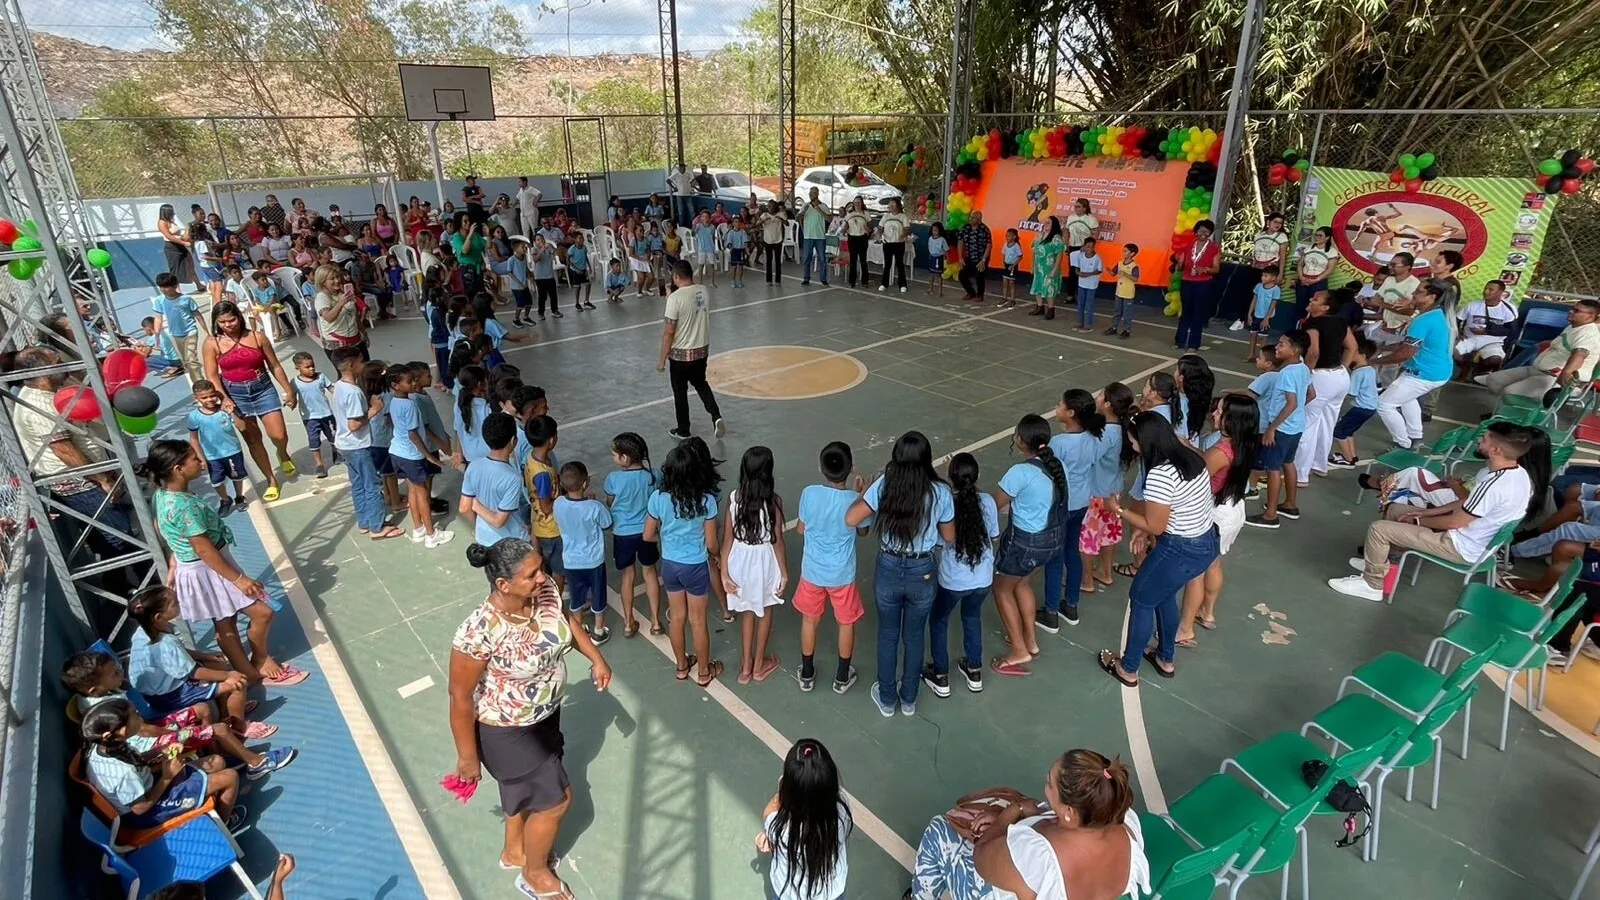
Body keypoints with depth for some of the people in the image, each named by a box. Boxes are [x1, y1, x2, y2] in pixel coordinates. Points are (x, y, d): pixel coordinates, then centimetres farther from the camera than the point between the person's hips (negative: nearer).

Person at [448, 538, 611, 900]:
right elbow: (460, 697, -24)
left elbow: (565, 619, 5)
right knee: (555, 798, 10)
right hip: (506, 732, -6)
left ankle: (514, 851, 57)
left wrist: (596, 657, 6)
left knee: (524, 785, 29)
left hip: (544, 714, 6)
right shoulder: (479, 632, -37)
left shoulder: (545, 591, -19)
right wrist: (467, 757, -14)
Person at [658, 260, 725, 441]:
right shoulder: (704, 291, -3)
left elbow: (669, 331, -18)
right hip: (702, 349, 6)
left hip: (681, 353, -6)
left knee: (680, 391, 12)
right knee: (701, 384, 25)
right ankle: (716, 416, 10)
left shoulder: (675, 298, -21)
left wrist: (662, 358, -10)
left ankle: (683, 430, 24)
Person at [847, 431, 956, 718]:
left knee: (888, 636, 20)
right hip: (922, 573, 0)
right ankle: (908, 699, 39)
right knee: (914, 637, 21)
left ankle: (887, 699, 37)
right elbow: (949, 537, -3)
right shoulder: (940, 492, -15)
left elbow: (851, 519, -15)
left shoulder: (884, 485, -17)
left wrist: (863, 494, 0)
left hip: (888, 570, 0)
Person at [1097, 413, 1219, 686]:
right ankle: (1165, 659, 46)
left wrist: (1120, 509, -6)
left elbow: (1155, 526, -19)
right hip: (1206, 543, 9)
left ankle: (1128, 669, 28)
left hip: (1181, 552, -9)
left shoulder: (1159, 474, -28)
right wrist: (1148, 531, 9)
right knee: (1164, 595, 28)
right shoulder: (1190, 458, 1)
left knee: (1141, 600, 12)